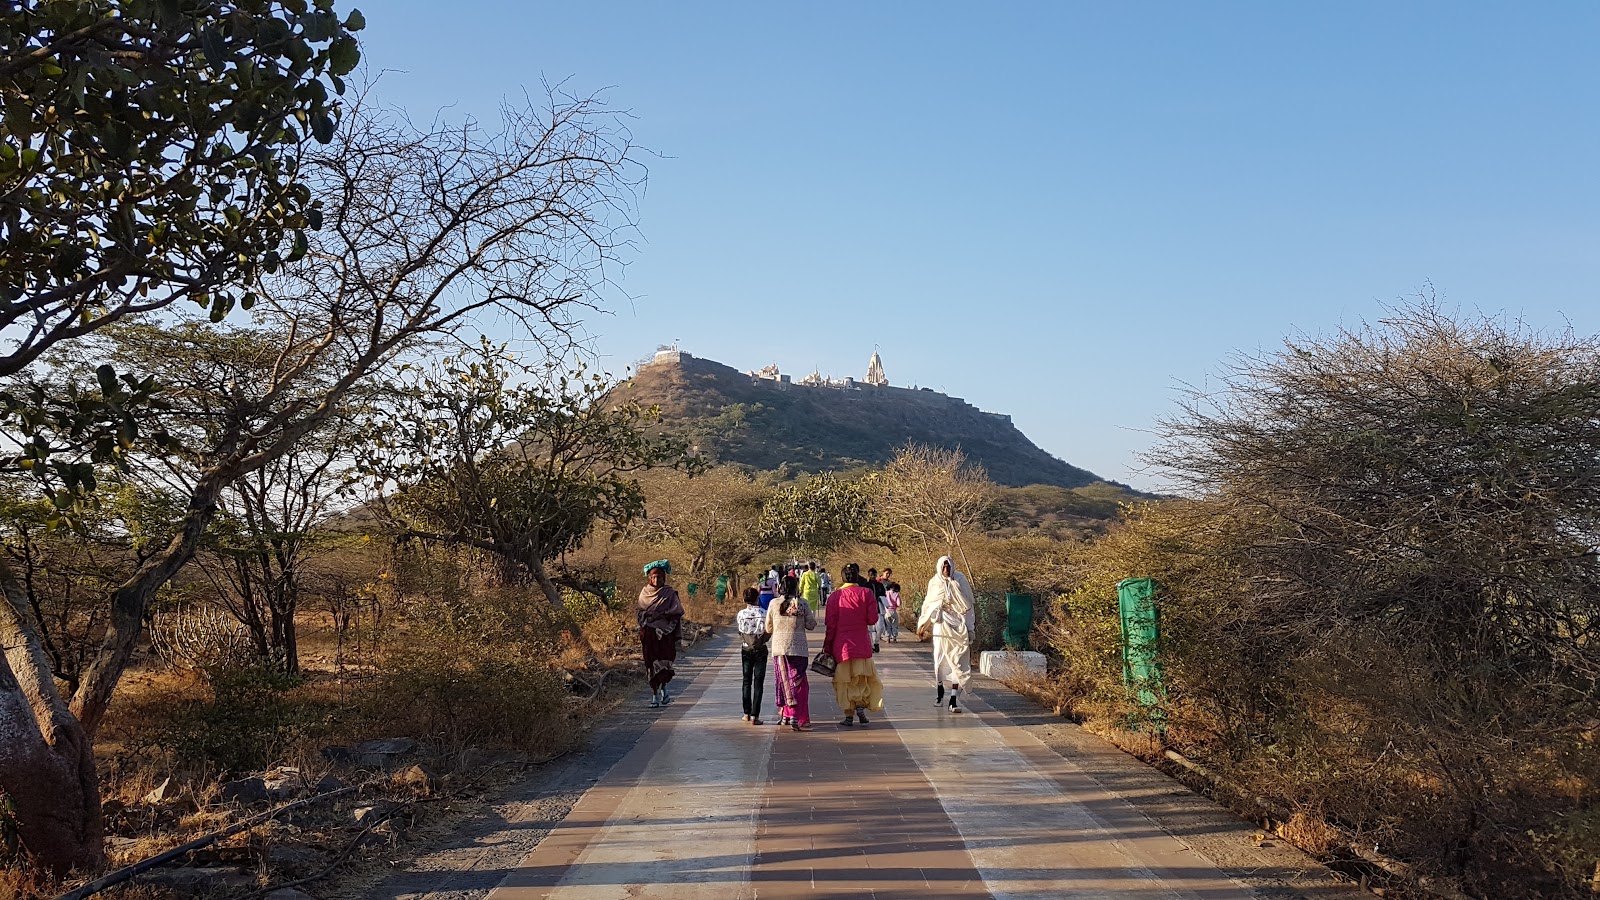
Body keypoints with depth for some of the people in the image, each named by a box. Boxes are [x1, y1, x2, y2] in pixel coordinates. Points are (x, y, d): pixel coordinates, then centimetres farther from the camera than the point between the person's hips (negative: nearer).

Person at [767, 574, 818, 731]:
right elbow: (811, 626, -1)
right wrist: (813, 615, 18)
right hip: (797, 648, -3)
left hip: (778, 648, 3)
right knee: (798, 682, 0)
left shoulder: (774, 604, 2)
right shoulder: (803, 603, -4)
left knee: (783, 681, 15)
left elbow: (768, 628, 9)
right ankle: (796, 717, -8)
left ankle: (785, 715, 22)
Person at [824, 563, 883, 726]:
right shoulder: (866, 593, -4)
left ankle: (848, 715, 8)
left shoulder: (834, 596, -2)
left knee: (844, 680, 9)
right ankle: (861, 704, -6)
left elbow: (830, 624, -1)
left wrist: (827, 645, 6)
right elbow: (872, 619, -5)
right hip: (862, 643, 0)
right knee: (863, 677, 15)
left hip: (841, 644, 0)